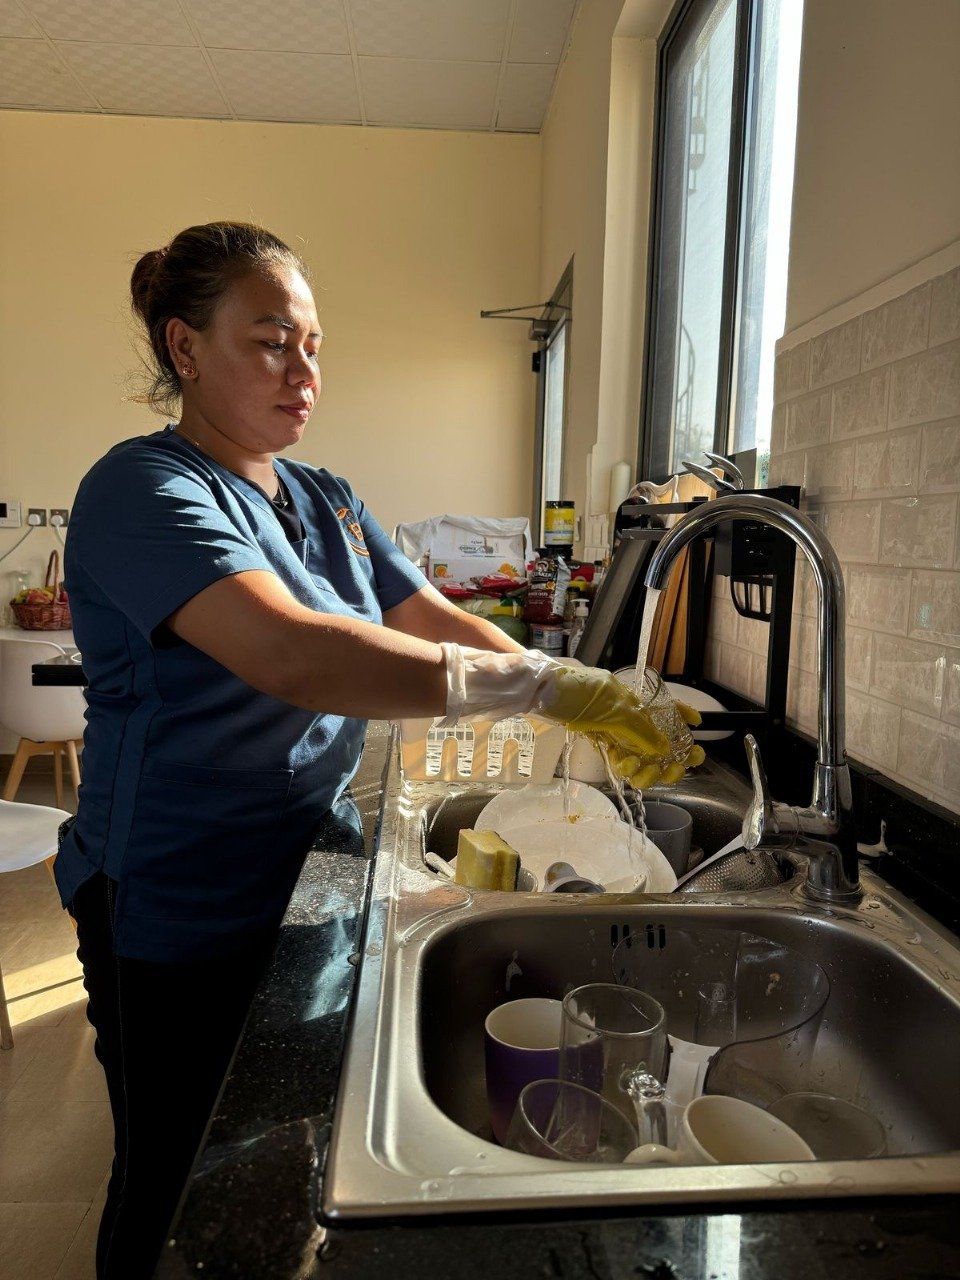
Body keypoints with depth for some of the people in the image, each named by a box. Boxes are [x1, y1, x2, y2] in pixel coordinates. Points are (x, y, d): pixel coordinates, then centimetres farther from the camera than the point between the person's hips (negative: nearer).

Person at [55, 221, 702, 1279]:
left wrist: (596, 708, -13)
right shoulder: (142, 491, -19)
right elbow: (293, 655, -36)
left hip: (299, 886, 7)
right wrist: (543, 684, -35)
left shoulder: (324, 501, 7)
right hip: (177, 920, -7)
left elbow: (441, 624, 3)